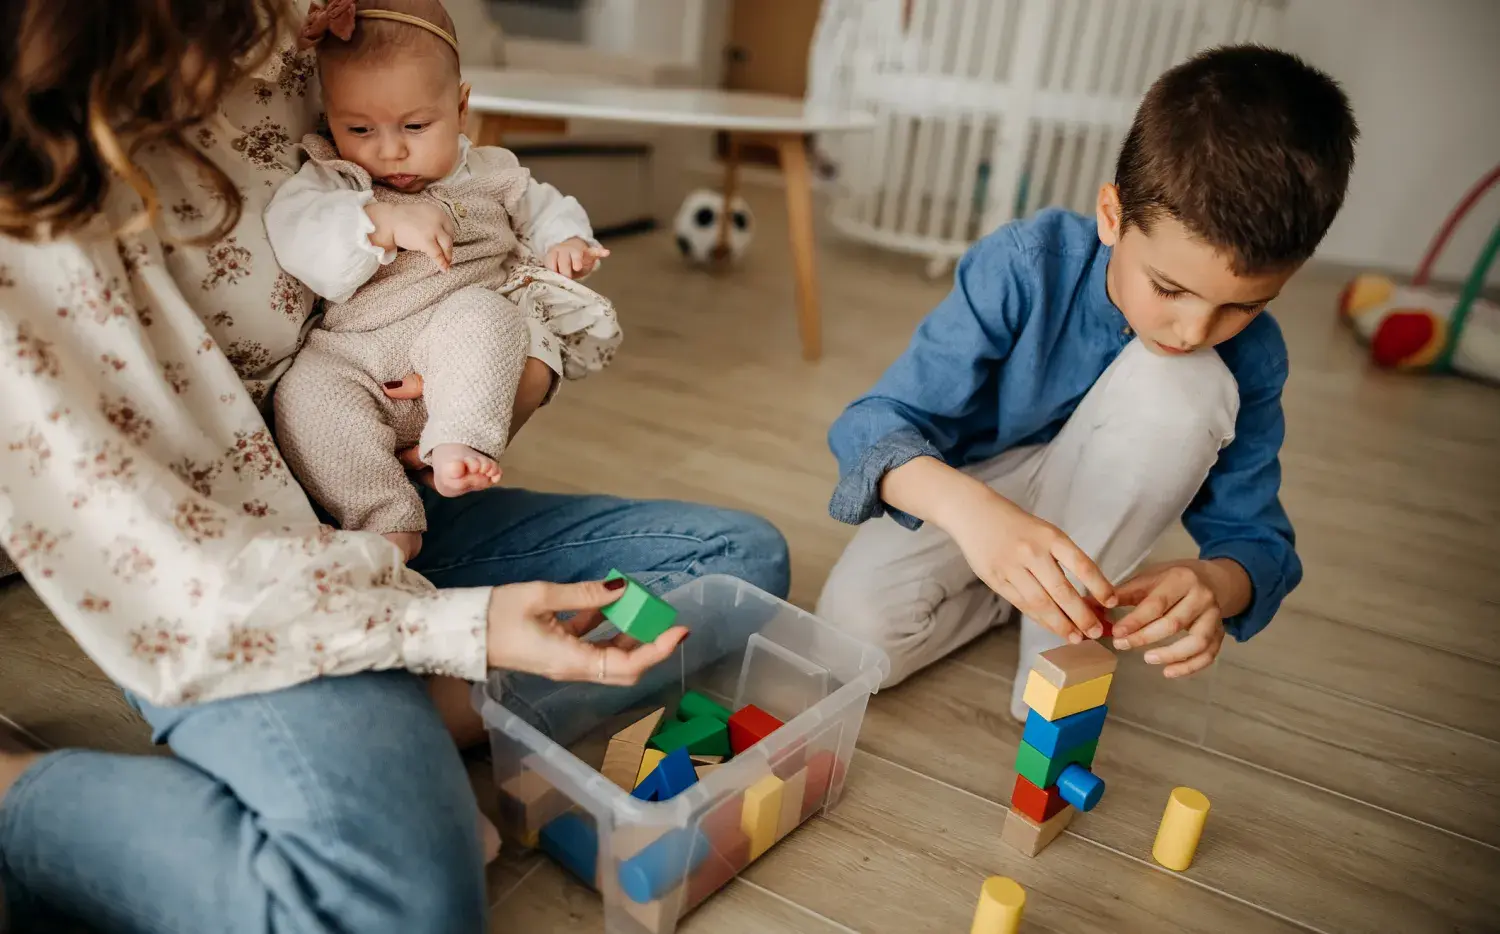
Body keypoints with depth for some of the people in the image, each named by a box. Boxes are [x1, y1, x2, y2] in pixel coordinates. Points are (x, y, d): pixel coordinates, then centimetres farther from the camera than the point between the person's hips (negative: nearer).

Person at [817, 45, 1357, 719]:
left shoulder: (1250, 358, -18)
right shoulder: (1025, 265, -27)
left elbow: (1255, 532, -13)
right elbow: (874, 425, -31)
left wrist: (1214, 583, -40)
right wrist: (970, 508, -53)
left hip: (1086, 509, 2)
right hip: (960, 494, -1)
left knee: (1187, 384, -30)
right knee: (856, 628, -28)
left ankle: (1054, 633, -18)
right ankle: (1022, 593, 2)